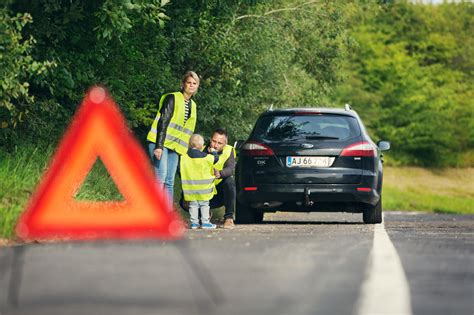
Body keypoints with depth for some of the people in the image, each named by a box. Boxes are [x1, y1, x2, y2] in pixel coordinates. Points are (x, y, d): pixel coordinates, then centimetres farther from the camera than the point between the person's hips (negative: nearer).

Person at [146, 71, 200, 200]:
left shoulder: (192, 105, 16)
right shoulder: (172, 98, -6)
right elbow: (163, 122, -14)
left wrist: (186, 150, 16)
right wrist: (159, 146, -23)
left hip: (174, 146, 7)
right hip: (160, 143, -7)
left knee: (169, 182, 3)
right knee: (160, 177, -18)